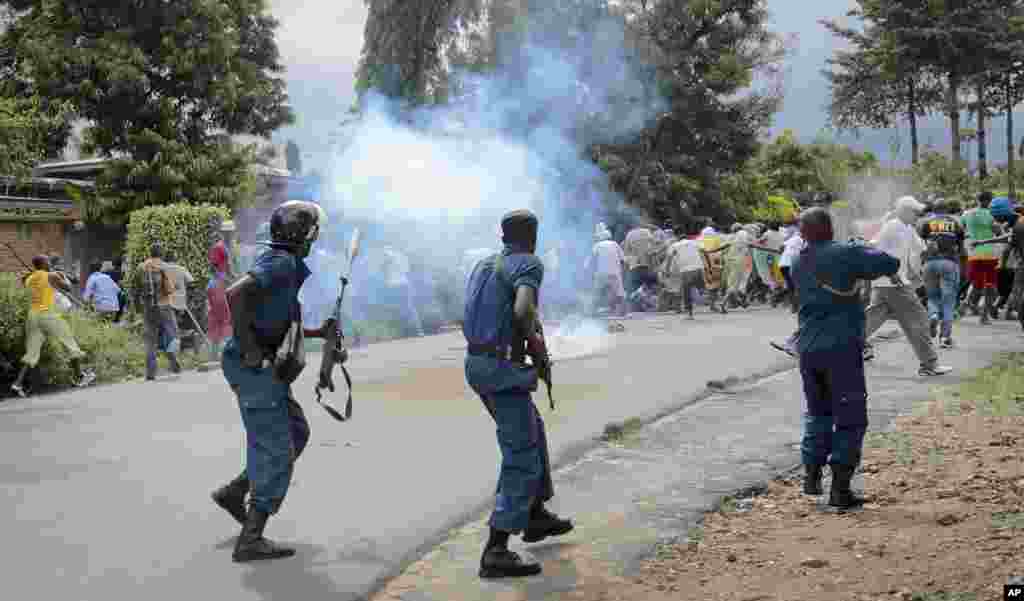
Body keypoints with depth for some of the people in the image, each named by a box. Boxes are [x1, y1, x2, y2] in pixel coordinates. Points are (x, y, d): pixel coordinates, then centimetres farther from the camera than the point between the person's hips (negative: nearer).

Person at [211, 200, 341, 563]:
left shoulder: (288, 265, 17)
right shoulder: (281, 262, -15)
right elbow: (236, 293, -30)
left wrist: (318, 332, 17)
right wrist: (250, 350, -26)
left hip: (267, 367, 10)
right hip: (255, 368, -10)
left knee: (297, 433, 21)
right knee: (276, 450, -5)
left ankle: (234, 492, 25)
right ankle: (250, 541, 0)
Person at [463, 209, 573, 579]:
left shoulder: (485, 265, 16)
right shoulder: (528, 265, -10)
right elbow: (523, 310, -29)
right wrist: (538, 346, -11)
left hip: (477, 362, 9)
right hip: (503, 369, -9)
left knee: (532, 433, 26)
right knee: (521, 458, -4)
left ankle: (536, 516, 37)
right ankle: (496, 553, -7)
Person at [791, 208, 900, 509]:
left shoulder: (797, 264, 7)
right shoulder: (845, 254, -11)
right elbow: (890, 264, -10)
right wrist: (866, 252, 9)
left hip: (808, 348, 6)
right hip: (841, 347, -5)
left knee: (818, 413, 21)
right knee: (850, 419, 3)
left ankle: (811, 475, 15)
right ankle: (840, 489, 0)